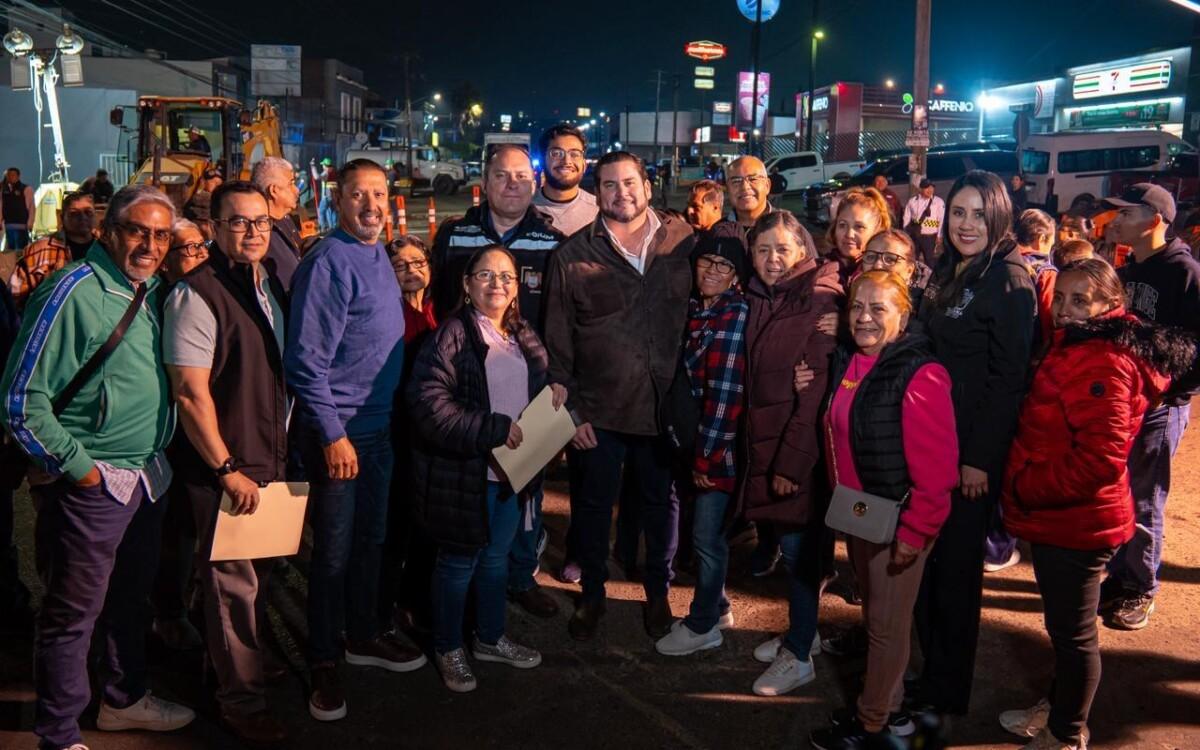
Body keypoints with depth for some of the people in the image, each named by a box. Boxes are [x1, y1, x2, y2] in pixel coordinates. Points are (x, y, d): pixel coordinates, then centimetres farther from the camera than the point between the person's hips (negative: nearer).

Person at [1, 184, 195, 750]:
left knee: (132, 597, 22)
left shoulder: (151, 292, 7)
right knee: (73, 613, 6)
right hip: (91, 484, -8)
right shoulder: (72, 293, -16)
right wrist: (76, 466, -15)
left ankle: (124, 700, 41)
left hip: (146, 478, 8)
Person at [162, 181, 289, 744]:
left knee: (260, 572, 18)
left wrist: (283, 447, 16)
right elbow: (190, 393, -19)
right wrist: (228, 470, -18)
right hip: (225, 467, -7)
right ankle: (241, 702, 16)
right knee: (234, 583, 2)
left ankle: (251, 662, 38)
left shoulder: (271, 285, 10)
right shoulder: (197, 295, -15)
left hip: (272, 458, 8)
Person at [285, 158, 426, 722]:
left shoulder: (379, 256, 10)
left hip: (378, 425, 8)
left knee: (371, 538, 19)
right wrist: (333, 434, -21)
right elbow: (306, 359, -20)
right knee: (334, 550, 3)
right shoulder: (328, 263, -16)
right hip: (337, 431, -8)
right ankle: (323, 662, 19)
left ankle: (363, 636, 36)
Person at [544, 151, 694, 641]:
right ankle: (592, 593, 34)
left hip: (664, 404, 1)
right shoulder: (572, 255, -2)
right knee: (593, 504, 13)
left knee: (660, 501, 16)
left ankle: (658, 592, 37)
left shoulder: (683, 241, -1)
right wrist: (569, 409, -4)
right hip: (597, 411, -1)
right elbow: (557, 339, -1)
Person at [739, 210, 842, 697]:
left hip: (801, 449, -7)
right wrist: (752, 446, 7)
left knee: (798, 547, 3)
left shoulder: (821, 301, -15)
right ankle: (801, 633, 34)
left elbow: (817, 389, -19)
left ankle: (799, 657, 17)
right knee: (790, 543, 17)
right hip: (764, 442, 7)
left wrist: (792, 460, -20)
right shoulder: (760, 300, 8)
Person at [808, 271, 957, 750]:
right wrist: (840, 503, 9)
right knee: (873, 616, 20)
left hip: (896, 523, -7)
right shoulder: (846, 364, 4)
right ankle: (890, 708, 37)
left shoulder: (919, 375, -20)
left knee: (887, 625, 8)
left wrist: (914, 532, -21)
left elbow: (936, 468, -21)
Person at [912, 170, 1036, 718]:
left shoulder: (1008, 281, -13)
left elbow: (1007, 378, -17)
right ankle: (931, 671, 29)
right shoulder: (945, 274, 11)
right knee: (926, 558, 13)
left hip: (975, 449, -7)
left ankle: (948, 692, 20)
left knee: (955, 564, 4)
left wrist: (980, 457, -18)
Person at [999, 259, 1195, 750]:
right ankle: (1056, 708, 43)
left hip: (1077, 522, -10)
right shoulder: (1077, 349, 11)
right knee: (1063, 626, 24)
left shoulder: (1102, 363, -22)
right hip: (1059, 518, 10)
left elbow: (1100, 459, -28)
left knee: (1073, 632, 7)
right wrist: (1024, 486, 10)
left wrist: (1025, 488, -19)